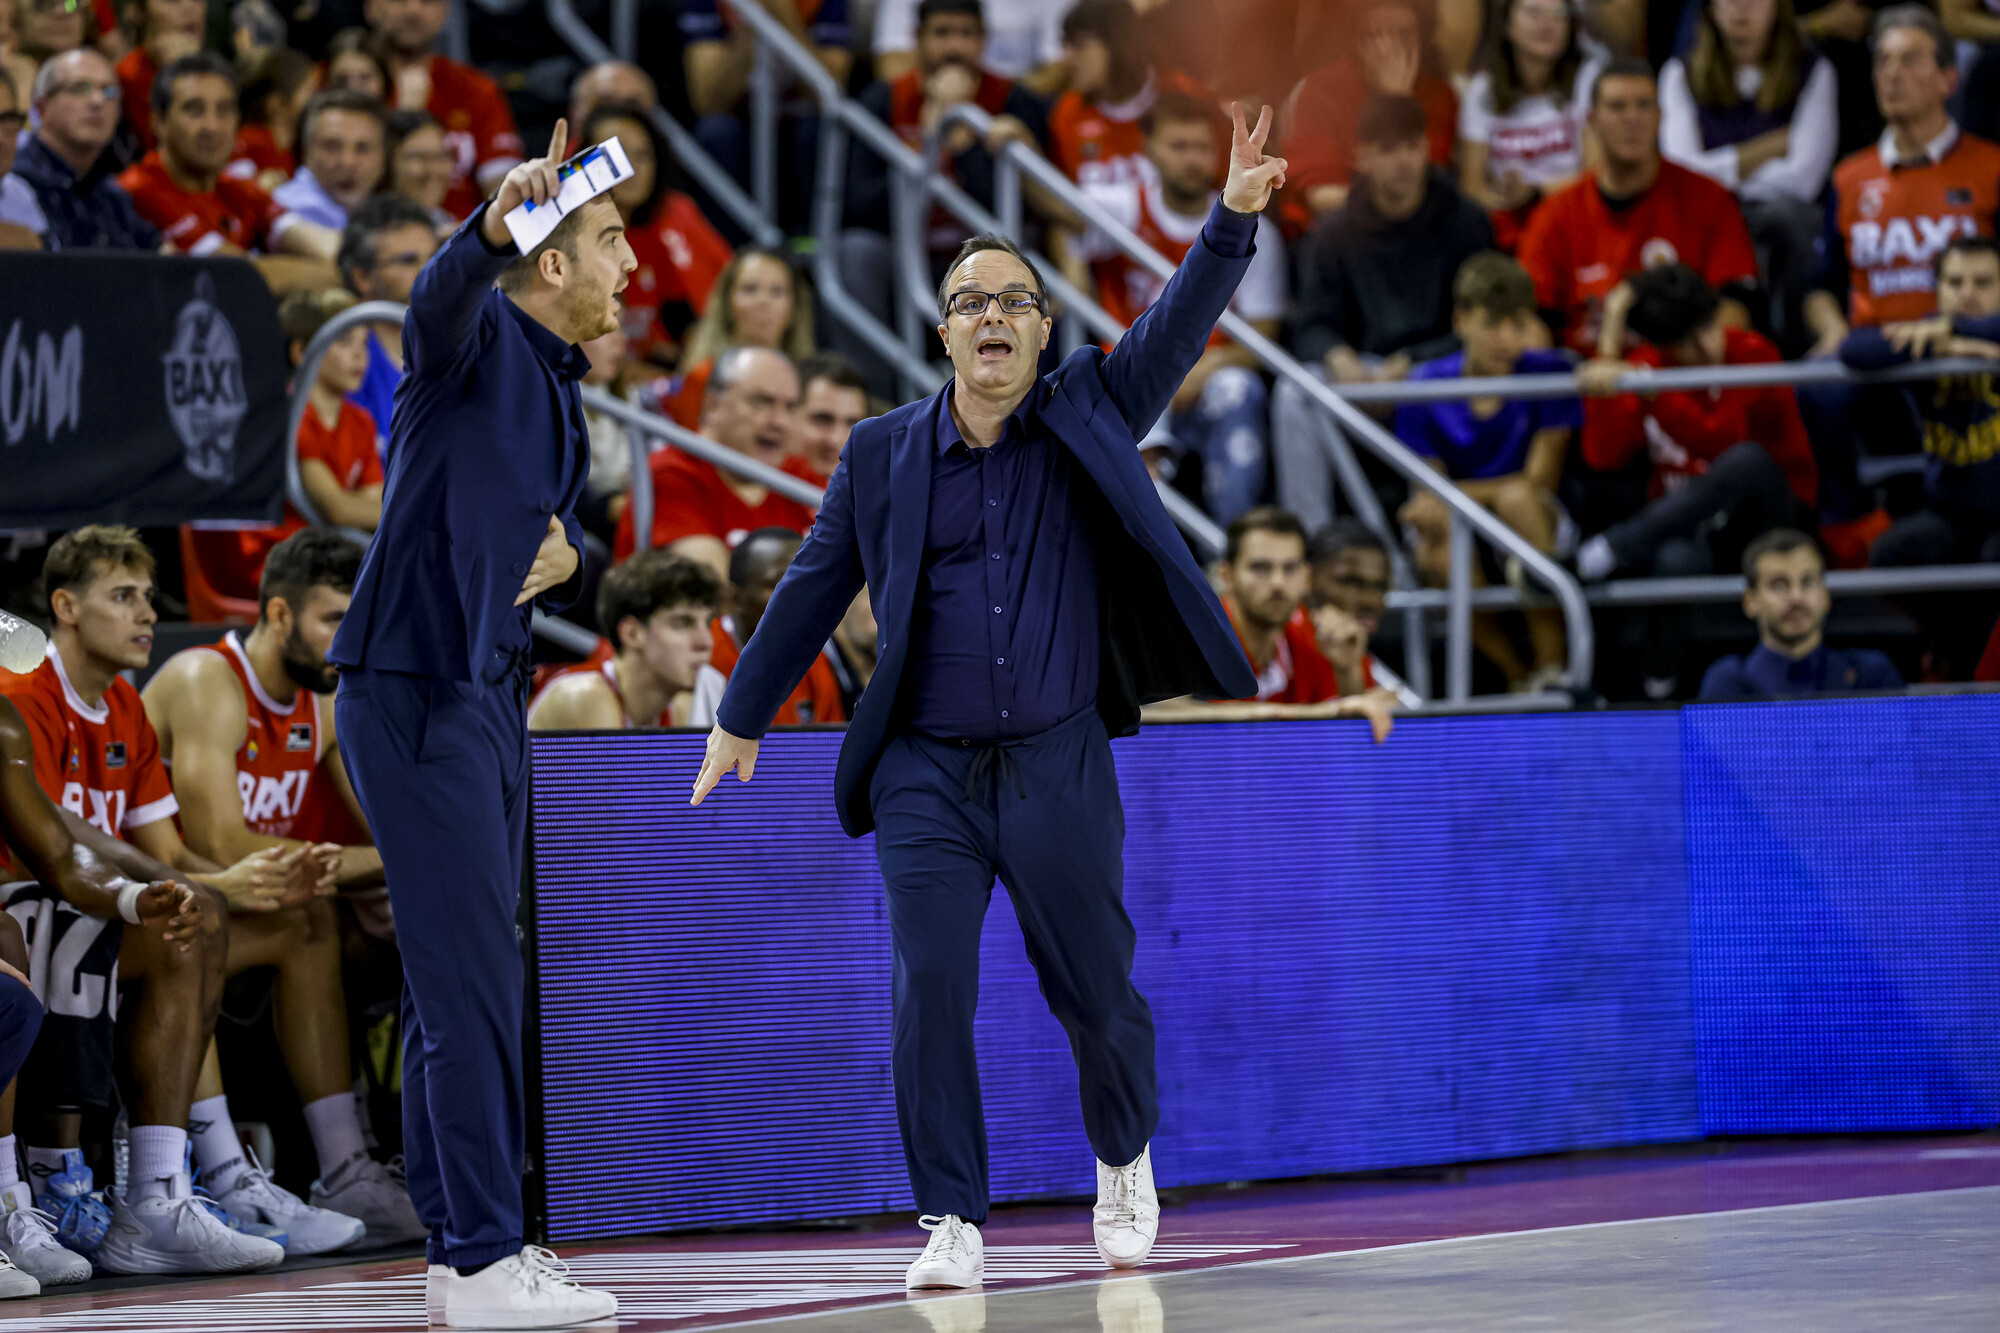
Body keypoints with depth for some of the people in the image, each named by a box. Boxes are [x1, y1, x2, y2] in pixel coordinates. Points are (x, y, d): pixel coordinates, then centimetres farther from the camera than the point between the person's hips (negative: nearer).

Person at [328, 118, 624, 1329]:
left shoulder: (561, 392, 17)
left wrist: (568, 560, 4)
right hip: (414, 690, -10)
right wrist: (495, 223, -55)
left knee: (459, 984, 14)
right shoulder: (480, 343, -9)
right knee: (475, 978, -12)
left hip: (490, 695, 10)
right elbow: (440, 299, -35)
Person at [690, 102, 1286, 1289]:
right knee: (932, 993, -10)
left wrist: (1234, 219, -23)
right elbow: (813, 592, 12)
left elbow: (1178, 330, -9)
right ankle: (953, 1224, -3)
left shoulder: (1089, 414, 4)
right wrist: (742, 718, 15)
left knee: (1097, 991, 6)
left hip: (1059, 766, 0)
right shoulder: (883, 454, 4)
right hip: (926, 775, 0)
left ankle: (1126, 1160, 34)